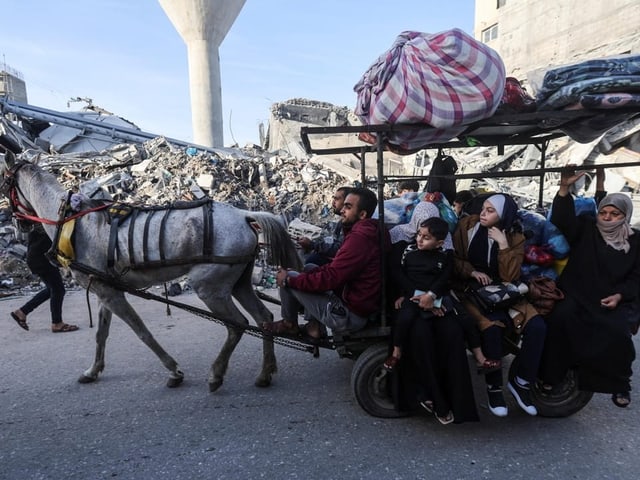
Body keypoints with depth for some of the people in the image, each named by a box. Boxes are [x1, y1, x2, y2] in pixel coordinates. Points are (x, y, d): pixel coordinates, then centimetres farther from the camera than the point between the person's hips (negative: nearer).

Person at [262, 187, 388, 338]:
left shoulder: (359, 238, -25)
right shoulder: (367, 232, 9)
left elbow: (330, 279, -24)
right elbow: (335, 267, 11)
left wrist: (289, 279, -12)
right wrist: (304, 273, 2)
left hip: (349, 315, -10)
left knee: (289, 278, -6)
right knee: (310, 269, 22)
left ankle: (289, 324, 19)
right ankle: (315, 325, 16)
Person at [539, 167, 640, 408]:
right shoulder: (585, 228, 3)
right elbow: (562, 219, -18)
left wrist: (619, 296, -10)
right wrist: (564, 189, -32)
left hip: (614, 300, 1)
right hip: (577, 294, -1)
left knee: (618, 332, -25)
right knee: (560, 317, -29)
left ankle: (620, 384, 3)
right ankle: (551, 373, -14)